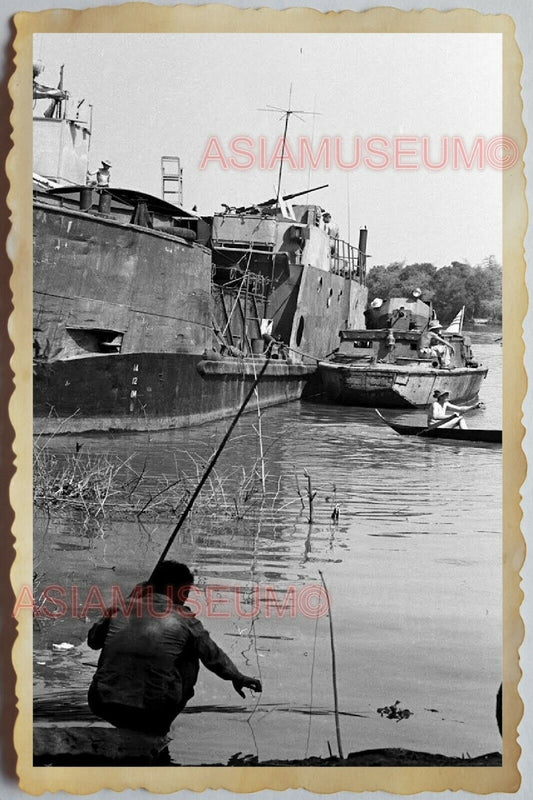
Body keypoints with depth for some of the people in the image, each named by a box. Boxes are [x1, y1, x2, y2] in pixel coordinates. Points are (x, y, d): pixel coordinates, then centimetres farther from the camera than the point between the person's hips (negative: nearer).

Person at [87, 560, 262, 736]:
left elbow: (93, 641, 24)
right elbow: (214, 657, 16)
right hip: (151, 714, -3)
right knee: (189, 659, 20)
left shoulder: (122, 608, 9)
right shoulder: (183, 619, 4)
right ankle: (156, 729, 18)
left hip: (102, 708, 3)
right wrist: (237, 678, 35)